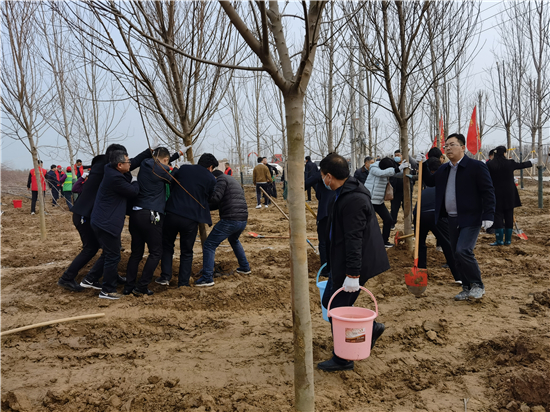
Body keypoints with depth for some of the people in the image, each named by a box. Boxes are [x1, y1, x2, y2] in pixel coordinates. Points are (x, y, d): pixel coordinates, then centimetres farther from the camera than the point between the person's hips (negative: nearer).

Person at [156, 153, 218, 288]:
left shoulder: (183, 169, 7)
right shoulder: (211, 179, 0)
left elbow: (169, 183, 17)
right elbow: (208, 199, 10)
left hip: (172, 214, 2)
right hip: (191, 219, -1)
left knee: (167, 245, 21)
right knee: (186, 252, 13)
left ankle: (165, 277, 16)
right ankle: (183, 282, 15)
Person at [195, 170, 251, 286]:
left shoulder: (221, 179, 0)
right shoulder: (234, 182, 28)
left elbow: (215, 197, -17)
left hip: (229, 220, -9)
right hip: (243, 220, 9)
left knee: (209, 245, -3)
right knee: (234, 241, 37)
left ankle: (207, 278, -8)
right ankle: (245, 268, 41)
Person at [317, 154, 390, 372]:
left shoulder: (353, 199, -24)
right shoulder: (344, 193, 10)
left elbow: (354, 239, -27)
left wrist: (353, 274, -26)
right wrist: (333, 263, 27)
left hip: (352, 264, -10)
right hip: (341, 261, 10)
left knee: (338, 309, 2)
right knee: (330, 301, 18)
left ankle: (342, 360, 19)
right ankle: (370, 328, 27)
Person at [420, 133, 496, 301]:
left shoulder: (476, 166, -8)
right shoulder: (444, 169, 12)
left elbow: (488, 191, -10)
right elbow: (430, 182, 26)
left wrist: (488, 216, -17)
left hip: (470, 219, -7)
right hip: (452, 219, 7)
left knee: (463, 251, -19)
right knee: (457, 256, 9)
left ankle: (478, 285, 1)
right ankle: (467, 289, 23)